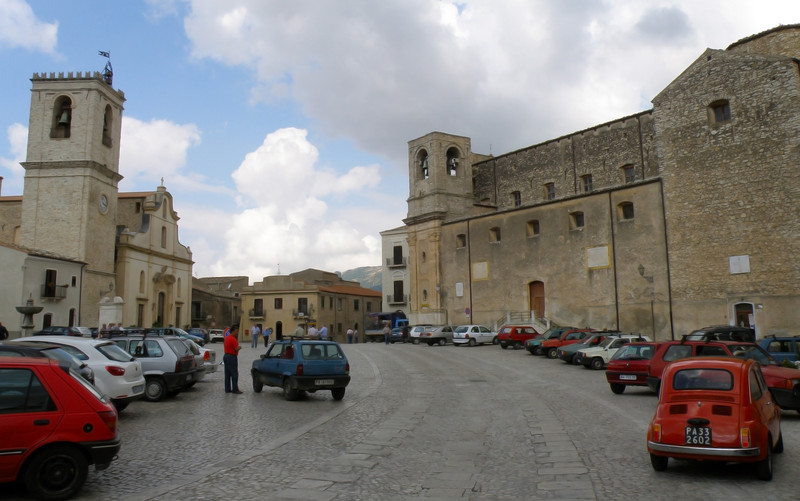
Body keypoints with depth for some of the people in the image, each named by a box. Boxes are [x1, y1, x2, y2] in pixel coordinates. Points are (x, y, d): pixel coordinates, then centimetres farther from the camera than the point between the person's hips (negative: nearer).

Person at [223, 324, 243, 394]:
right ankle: (235, 389, -2)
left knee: (227, 374, 11)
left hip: (226, 356, 10)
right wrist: (239, 347, -2)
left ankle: (227, 389, 15)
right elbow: (237, 349, -23)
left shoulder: (226, 338, 11)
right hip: (232, 357, -10)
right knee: (234, 374, -4)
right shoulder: (233, 339, -18)